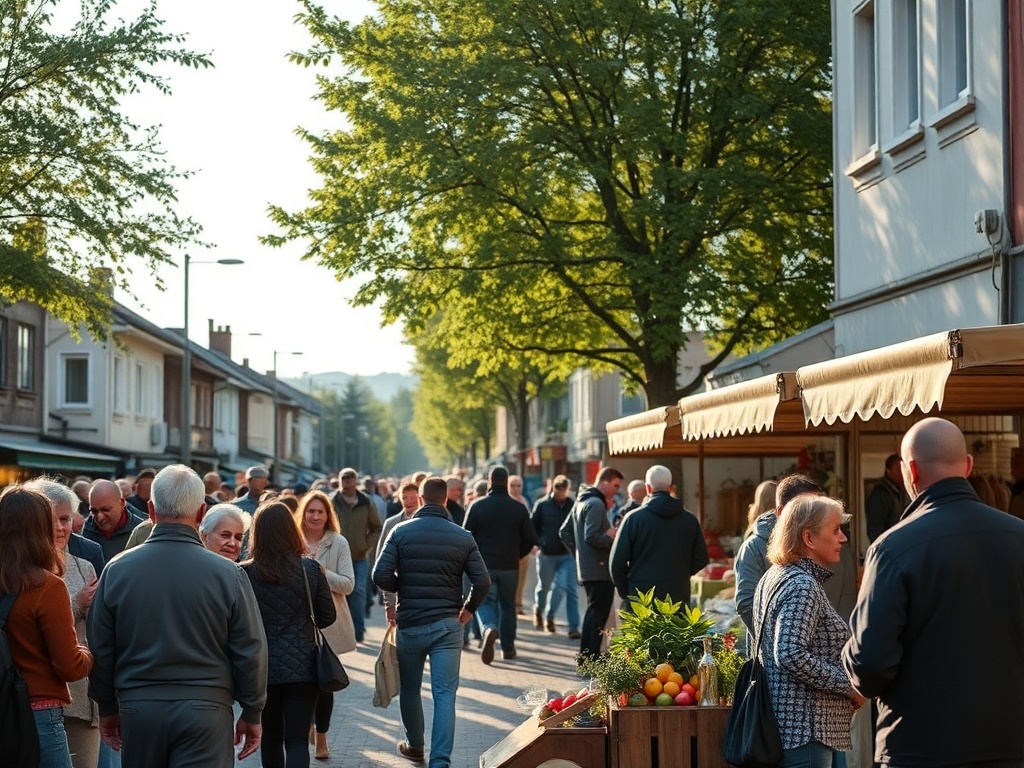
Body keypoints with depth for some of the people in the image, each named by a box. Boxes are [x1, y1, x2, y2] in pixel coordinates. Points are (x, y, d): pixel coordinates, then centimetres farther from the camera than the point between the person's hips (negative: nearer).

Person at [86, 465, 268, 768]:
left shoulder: (117, 570, -2)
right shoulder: (228, 574, -8)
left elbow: (100, 648, 5)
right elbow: (250, 652, -3)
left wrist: (107, 708, 18)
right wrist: (251, 714, 10)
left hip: (138, 708, 2)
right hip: (204, 709, -2)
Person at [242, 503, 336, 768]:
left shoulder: (245, 573, -8)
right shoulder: (311, 569, -6)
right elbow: (328, 617, 2)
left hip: (261, 668, 0)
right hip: (302, 667, 0)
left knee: (270, 738, 17)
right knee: (297, 741, 0)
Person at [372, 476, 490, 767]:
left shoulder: (401, 532, -3)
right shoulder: (463, 537, 0)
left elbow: (381, 575, -11)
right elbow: (482, 581, -5)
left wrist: (402, 588, 9)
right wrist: (468, 608, 12)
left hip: (409, 623, 0)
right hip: (448, 624, 0)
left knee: (409, 689, 19)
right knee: (445, 694, -2)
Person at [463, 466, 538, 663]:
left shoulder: (477, 506, -5)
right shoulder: (518, 508, -1)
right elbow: (530, 539, 0)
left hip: (483, 565, -2)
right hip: (510, 566, 2)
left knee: (484, 602, 4)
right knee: (507, 604, 15)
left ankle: (489, 629, -27)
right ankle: (507, 647, 19)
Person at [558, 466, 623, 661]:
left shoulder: (581, 501, 16)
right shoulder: (596, 504, -16)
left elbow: (564, 532, 21)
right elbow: (592, 537, -26)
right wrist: (610, 537, -10)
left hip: (586, 569, 10)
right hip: (599, 570, -10)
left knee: (593, 614, 17)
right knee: (598, 616, -7)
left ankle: (585, 659, 21)